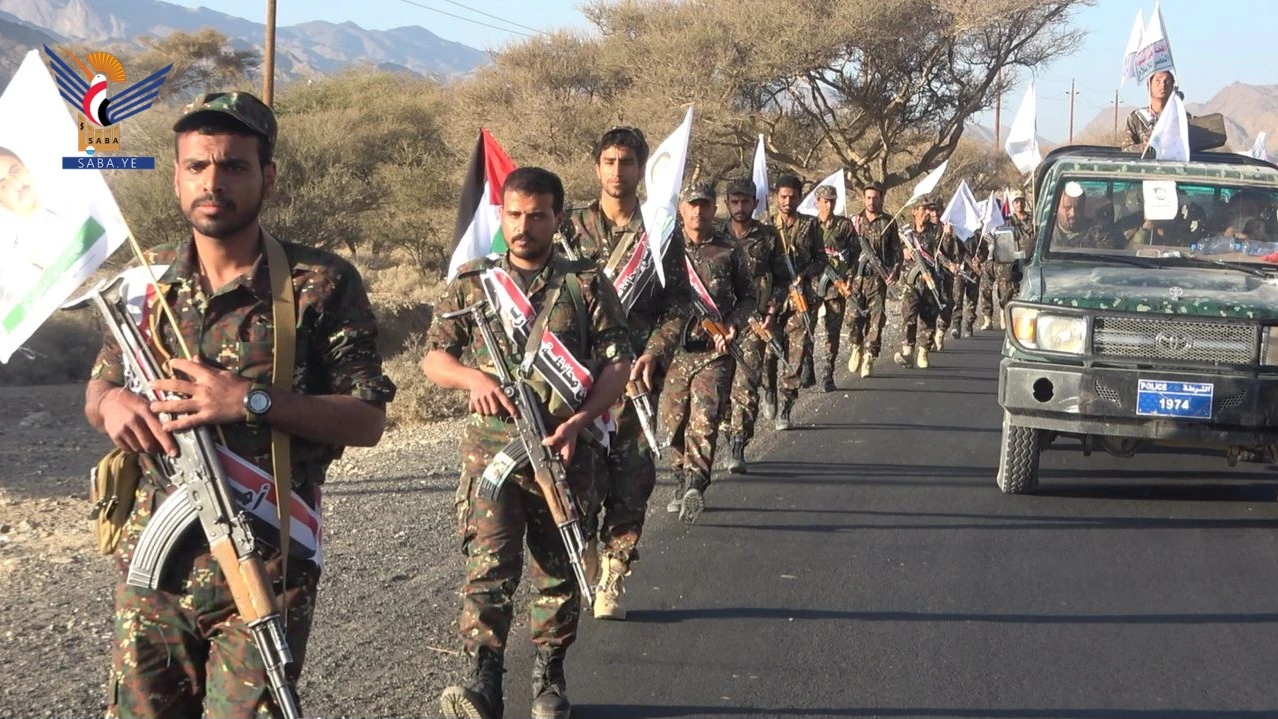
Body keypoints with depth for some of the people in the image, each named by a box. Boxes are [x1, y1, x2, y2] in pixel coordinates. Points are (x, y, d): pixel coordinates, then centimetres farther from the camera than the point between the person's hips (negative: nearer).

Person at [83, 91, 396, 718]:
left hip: (267, 569, -4)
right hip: (151, 560, 4)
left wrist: (253, 402, -19)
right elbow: (97, 390, 17)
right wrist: (110, 403, -8)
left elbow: (369, 420, -7)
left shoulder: (322, 283, -6)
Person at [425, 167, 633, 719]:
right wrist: (473, 377, -12)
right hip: (491, 446, 0)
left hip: (566, 451, 1)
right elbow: (433, 358, 10)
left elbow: (618, 363, 1)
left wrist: (578, 421, -14)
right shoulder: (471, 283, 9)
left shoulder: (588, 284, 5)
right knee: (489, 564, -14)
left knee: (558, 570, 9)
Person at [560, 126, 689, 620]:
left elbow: (677, 306, 4)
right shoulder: (572, 226, 8)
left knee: (632, 479, -1)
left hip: (636, 374, 0)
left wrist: (654, 354, -11)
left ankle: (612, 581, 7)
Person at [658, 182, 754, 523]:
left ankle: (695, 485, -21)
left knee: (705, 419, -14)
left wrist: (733, 325, -7)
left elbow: (747, 296, 11)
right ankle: (684, 479, 24)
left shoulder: (730, 251, 3)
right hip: (673, 346, 2)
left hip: (714, 350, -2)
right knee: (673, 419, 7)